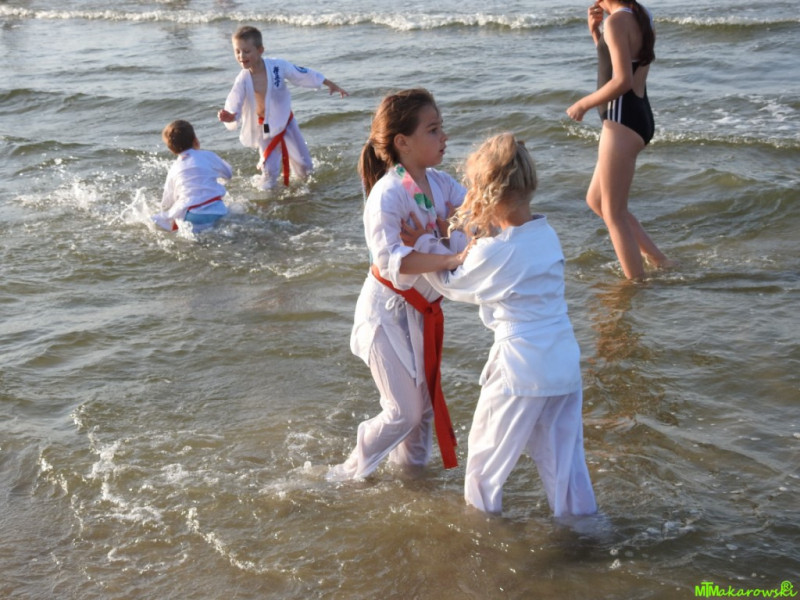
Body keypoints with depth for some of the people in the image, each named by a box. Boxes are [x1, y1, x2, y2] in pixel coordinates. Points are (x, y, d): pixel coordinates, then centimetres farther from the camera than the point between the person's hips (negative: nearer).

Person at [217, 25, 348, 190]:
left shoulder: (278, 66, -21)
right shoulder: (243, 81, -23)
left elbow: (305, 74, -7)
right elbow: (234, 108, -28)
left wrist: (331, 84, 3)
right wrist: (230, 117, -53)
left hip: (286, 121, 2)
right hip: (265, 128, -2)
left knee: (305, 167, 12)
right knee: (270, 171, -8)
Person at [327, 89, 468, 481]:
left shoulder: (440, 184, -1)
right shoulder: (388, 194, -25)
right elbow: (389, 257, -38)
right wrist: (450, 259, -46)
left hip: (422, 309, 7)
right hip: (388, 309, -7)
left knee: (424, 400, 19)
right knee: (403, 411, 0)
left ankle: (411, 463, 42)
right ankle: (353, 471, 22)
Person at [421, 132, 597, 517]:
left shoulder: (493, 252, -17)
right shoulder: (547, 234, 3)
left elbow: (453, 287, 0)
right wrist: (472, 226, 11)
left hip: (521, 371, -6)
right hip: (566, 366, 6)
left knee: (487, 450, 16)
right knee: (562, 453, 18)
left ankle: (480, 509, 31)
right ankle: (578, 513, 27)